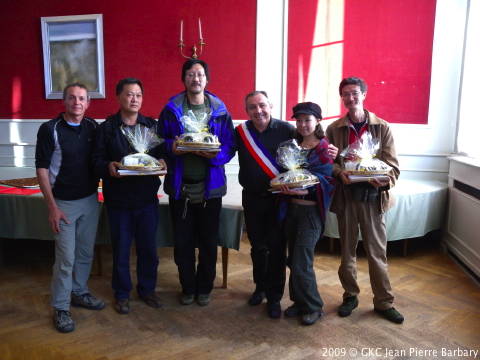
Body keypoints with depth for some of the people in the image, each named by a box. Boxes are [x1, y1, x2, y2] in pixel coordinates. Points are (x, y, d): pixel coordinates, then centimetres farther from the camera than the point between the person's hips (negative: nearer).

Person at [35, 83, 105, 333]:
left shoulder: (93, 127, 2)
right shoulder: (50, 129, -10)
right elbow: (42, 169, -10)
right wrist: (52, 207, -13)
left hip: (90, 199, 4)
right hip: (64, 202, -4)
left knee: (86, 252, 15)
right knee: (66, 258, 0)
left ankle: (79, 293, 34)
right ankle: (60, 308, 17)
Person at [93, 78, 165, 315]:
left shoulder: (152, 125, 6)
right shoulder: (107, 127, 0)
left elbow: (162, 153, 7)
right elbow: (97, 160, -2)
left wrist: (162, 163, -15)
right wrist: (108, 167, -23)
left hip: (147, 197, 2)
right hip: (118, 199, -2)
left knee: (148, 248, 11)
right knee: (121, 250, 10)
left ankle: (147, 289, 32)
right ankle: (121, 293, 29)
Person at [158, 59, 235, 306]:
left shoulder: (220, 111, 1)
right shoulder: (171, 109, 2)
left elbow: (229, 147, -2)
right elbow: (160, 142, 3)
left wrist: (214, 155, -22)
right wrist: (171, 147, -19)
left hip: (210, 186, 0)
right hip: (180, 186, 1)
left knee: (208, 242, 11)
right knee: (183, 242, 11)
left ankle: (204, 288, 32)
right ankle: (187, 288, 31)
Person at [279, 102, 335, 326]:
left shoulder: (324, 148, -6)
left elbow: (327, 181, -11)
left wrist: (304, 191, -25)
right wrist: (284, 186, -9)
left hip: (311, 209, -5)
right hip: (292, 207, 6)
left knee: (301, 264, -4)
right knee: (294, 261, 13)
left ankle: (314, 307, 16)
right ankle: (299, 301, 30)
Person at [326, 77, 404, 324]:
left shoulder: (382, 127, 2)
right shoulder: (334, 129, 4)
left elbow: (393, 164, -1)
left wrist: (385, 180, -22)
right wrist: (340, 173, -19)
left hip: (373, 196, -1)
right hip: (345, 196, 1)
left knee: (377, 252, 6)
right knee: (347, 250, 12)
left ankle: (384, 302, 22)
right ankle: (350, 295, 30)